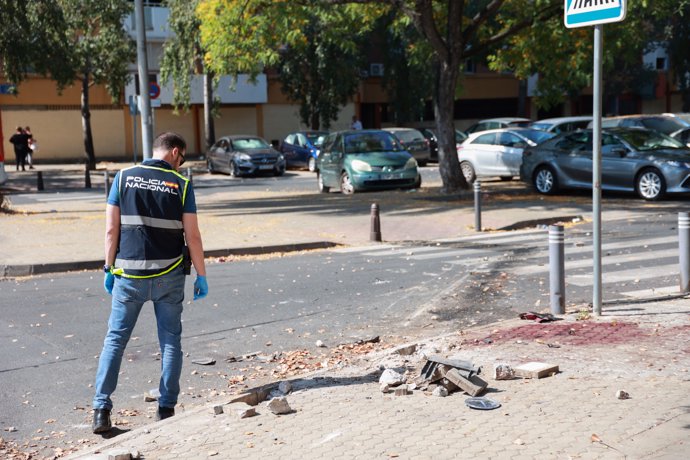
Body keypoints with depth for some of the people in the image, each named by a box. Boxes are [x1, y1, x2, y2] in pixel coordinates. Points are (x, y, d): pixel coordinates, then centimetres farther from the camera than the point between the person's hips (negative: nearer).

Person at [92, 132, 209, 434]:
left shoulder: (124, 177, 1)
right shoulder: (181, 184, -3)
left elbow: (111, 229, -2)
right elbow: (192, 236, -4)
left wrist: (109, 269, 6)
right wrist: (201, 275, 4)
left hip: (129, 275, 1)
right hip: (168, 276, -1)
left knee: (115, 339, 9)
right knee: (170, 340, 10)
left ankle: (101, 410, 5)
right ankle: (166, 409, 11)